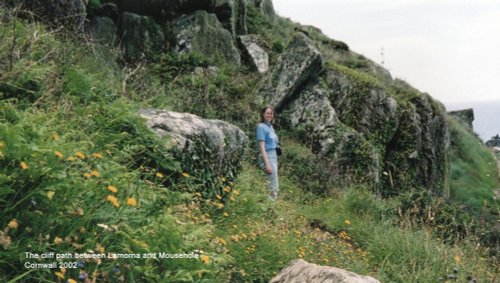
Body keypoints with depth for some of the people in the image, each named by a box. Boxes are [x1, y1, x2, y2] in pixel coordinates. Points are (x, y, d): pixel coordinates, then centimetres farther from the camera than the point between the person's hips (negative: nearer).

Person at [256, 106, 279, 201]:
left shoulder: (270, 126, 12)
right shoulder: (261, 127, -12)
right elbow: (262, 147, -17)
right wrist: (267, 164, -22)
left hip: (273, 155, 9)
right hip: (267, 156, -9)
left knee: (275, 186, 15)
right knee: (273, 187, -8)